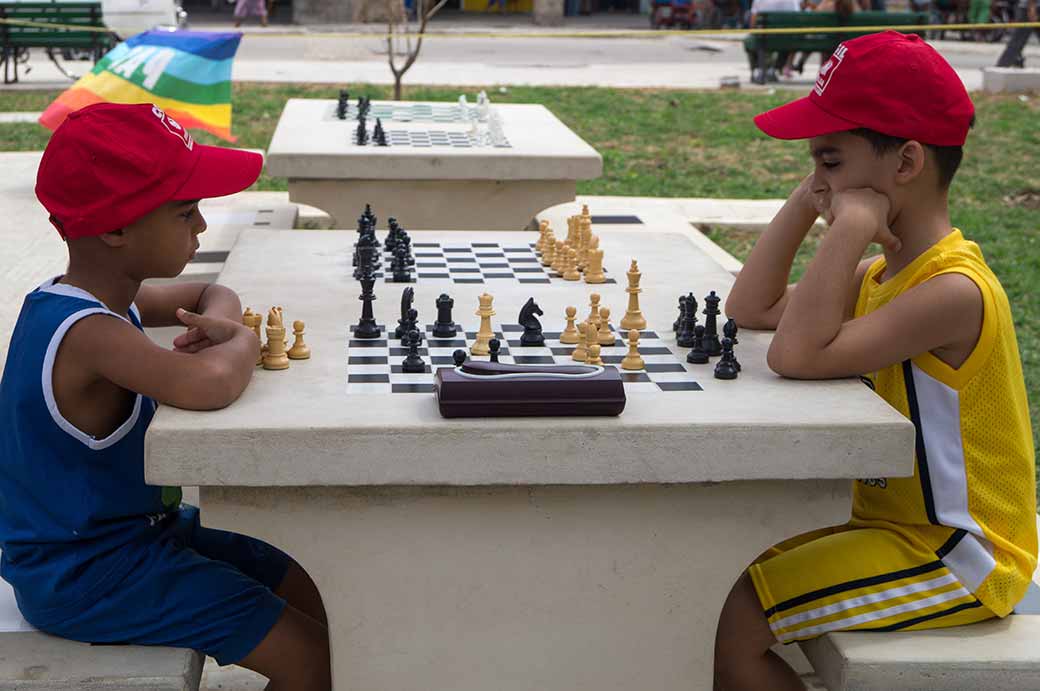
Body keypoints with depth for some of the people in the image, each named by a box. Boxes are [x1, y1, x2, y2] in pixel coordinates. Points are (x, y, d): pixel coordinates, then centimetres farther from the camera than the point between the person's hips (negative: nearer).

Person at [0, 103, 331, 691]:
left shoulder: (103, 300, 2)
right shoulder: (87, 332, -29)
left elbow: (212, 294, 18)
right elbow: (210, 386, -47)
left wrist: (221, 322, -8)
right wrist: (244, 343, -23)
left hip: (136, 531, 10)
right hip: (86, 577, -10)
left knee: (314, 599, 15)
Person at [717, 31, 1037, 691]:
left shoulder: (952, 290, -25)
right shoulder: (886, 273, 7)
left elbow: (797, 355, -34)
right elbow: (752, 307, 9)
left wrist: (854, 223, -29)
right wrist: (805, 202, 0)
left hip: (959, 558, -9)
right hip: (898, 525, 10)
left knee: (730, 625, -18)